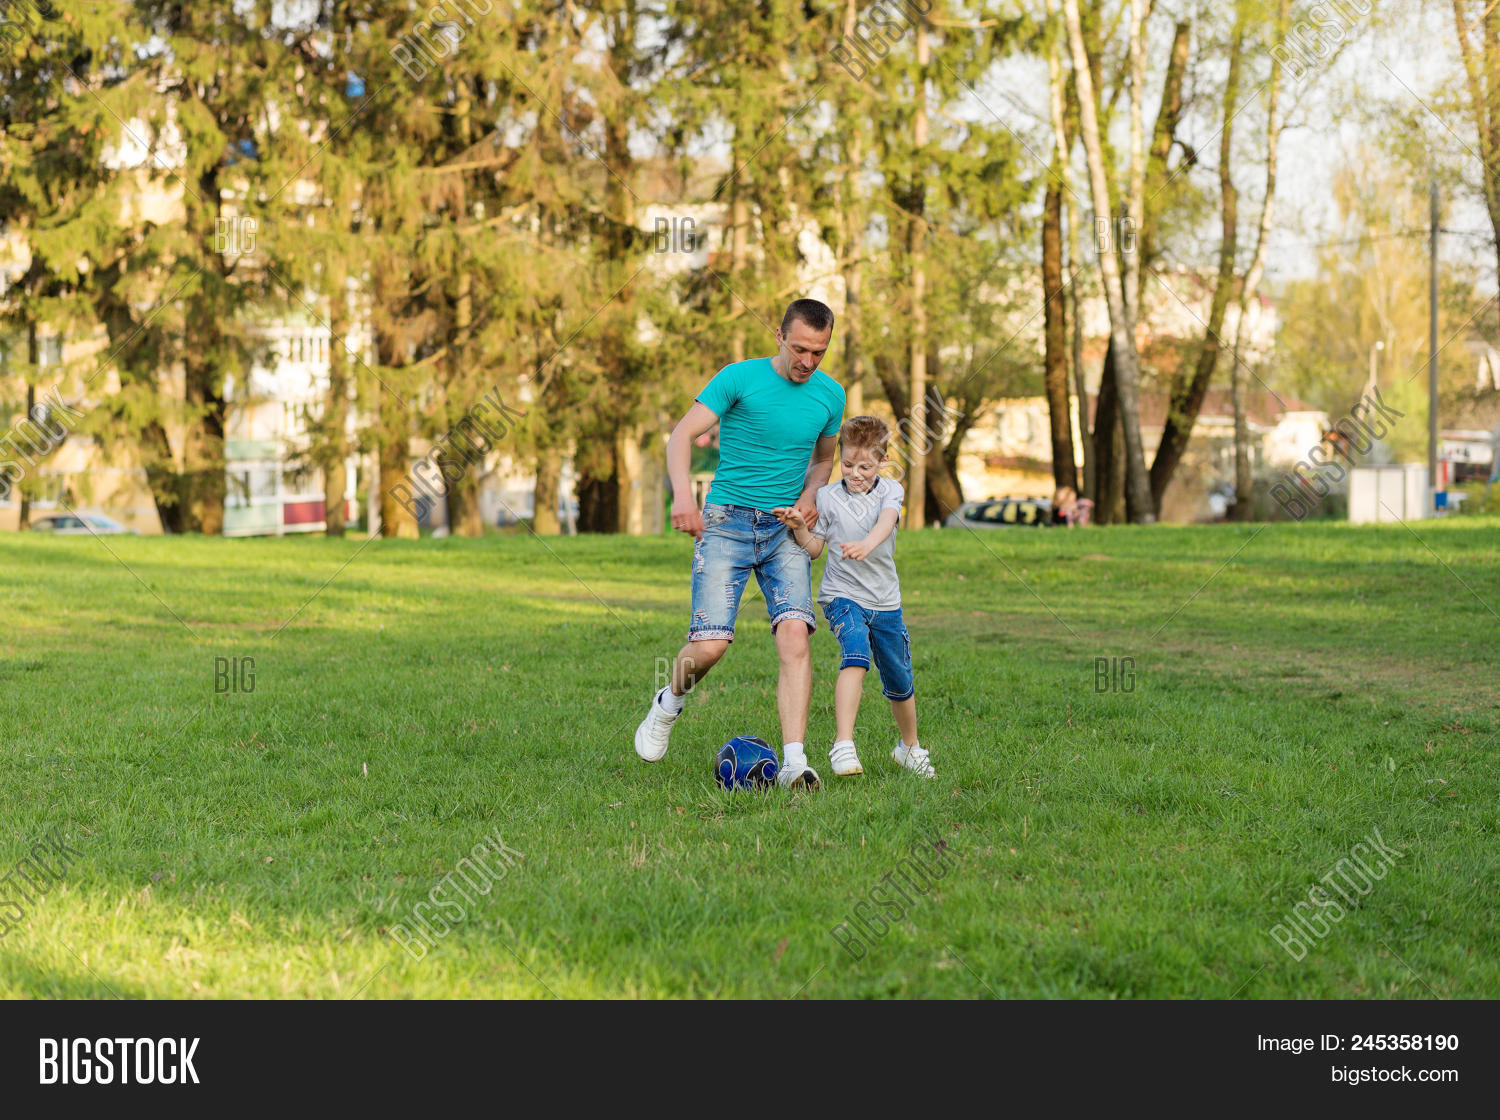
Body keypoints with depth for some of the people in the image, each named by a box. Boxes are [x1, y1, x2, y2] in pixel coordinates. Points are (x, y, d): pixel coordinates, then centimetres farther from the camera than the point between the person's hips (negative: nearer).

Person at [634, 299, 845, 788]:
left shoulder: (830, 395, 7)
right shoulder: (739, 378, -7)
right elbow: (681, 436, -10)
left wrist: (810, 495, 1)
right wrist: (683, 494, -28)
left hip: (785, 529, 3)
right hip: (726, 522, -3)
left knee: (795, 636, -19)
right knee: (710, 646, -12)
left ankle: (794, 763, -23)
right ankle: (669, 703, 22)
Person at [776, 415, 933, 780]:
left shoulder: (890, 490, 0)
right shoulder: (827, 497, 0)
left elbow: (887, 522, -22)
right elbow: (814, 549, 7)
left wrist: (866, 544, -43)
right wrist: (799, 528, -14)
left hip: (886, 601, 3)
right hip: (843, 596, -2)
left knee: (900, 683, 13)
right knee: (856, 654, -31)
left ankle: (909, 746, 40)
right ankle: (843, 745, -39)